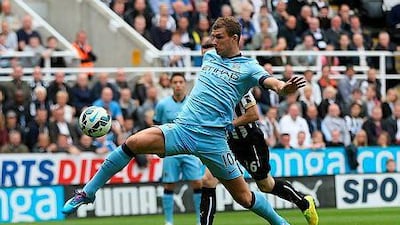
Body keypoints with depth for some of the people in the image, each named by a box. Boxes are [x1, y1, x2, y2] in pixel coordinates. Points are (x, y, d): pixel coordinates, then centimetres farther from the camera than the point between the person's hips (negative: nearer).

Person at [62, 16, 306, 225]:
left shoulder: (248, 67, 1)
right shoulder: (209, 56, 17)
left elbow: (267, 79, -19)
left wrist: (281, 87, -38)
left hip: (212, 138, -4)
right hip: (182, 127, 4)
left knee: (244, 197, 0)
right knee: (133, 143, -17)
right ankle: (88, 193, -7)